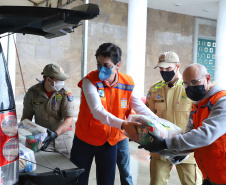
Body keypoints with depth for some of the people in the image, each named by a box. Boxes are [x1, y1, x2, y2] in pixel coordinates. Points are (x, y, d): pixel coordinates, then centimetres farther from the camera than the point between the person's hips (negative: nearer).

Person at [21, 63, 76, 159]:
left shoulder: (65, 93, -10)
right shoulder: (32, 93, -4)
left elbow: (69, 119, -14)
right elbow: (26, 116, 6)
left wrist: (56, 133, -28)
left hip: (63, 135, 0)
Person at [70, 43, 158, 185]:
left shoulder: (127, 83, -6)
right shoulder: (90, 81, -19)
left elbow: (141, 108, -3)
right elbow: (97, 111, -32)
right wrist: (123, 124, -44)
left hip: (110, 140, 3)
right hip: (85, 139, -2)